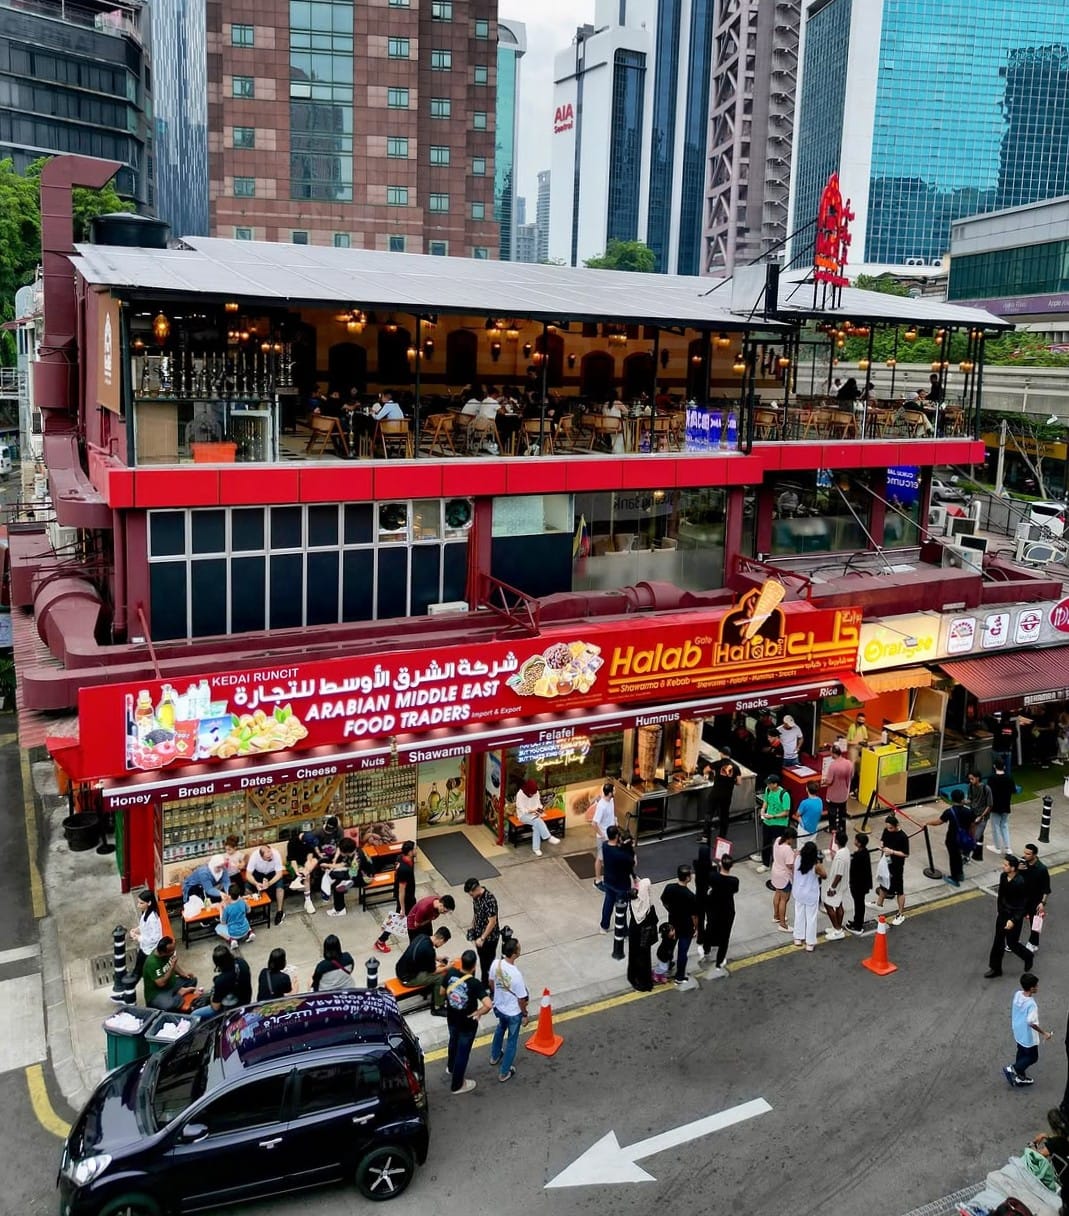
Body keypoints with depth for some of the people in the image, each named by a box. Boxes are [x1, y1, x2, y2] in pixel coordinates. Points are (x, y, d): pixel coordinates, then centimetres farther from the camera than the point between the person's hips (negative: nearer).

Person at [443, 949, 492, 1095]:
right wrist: (478, 1013, -20)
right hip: (467, 1023, -5)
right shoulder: (475, 983, -33)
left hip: (452, 1018, 5)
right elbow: (488, 1005, -40)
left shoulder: (451, 973, -18)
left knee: (454, 1042, 33)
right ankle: (457, 1085, 34)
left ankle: (451, 1067, 59)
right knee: (463, 1052, 16)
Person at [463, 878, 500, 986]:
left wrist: (482, 938, -24)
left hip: (490, 937, -8)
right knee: (482, 959, 22)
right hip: (479, 934, 8)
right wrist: (472, 929, 14)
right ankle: (484, 981, 40)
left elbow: (492, 922, -27)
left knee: (489, 961, 8)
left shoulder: (490, 900, -31)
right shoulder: (476, 896, -6)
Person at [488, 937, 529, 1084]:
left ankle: (495, 1056, 57)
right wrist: (525, 1014, -6)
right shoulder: (516, 974, -37)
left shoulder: (496, 963, -20)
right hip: (513, 1012, -6)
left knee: (501, 1028, 35)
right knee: (512, 1040, 18)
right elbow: (521, 999, -23)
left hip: (498, 1006, 6)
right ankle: (504, 1073, 35)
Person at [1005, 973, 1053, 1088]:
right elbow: (1031, 1022, -36)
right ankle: (1013, 1069, 12)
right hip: (1028, 1036, -8)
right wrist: (1044, 1033, -25)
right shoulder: (1031, 1004, -32)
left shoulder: (1017, 994, -9)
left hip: (1018, 1033, 8)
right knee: (1032, 1057, 14)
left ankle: (1020, 1077, 36)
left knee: (1022, 1054, 24)